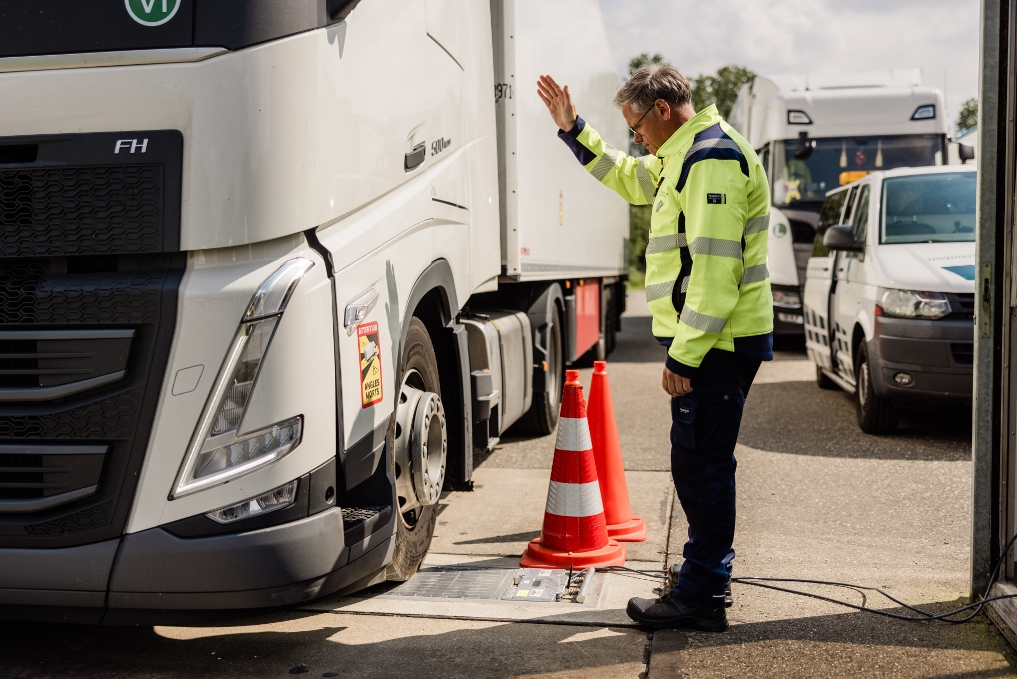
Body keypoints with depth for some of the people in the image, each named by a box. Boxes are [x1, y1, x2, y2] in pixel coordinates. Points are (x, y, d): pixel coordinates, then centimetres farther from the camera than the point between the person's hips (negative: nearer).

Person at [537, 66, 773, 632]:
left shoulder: (713, 159, -15)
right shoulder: (685, 158, 19)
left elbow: (714, 270, -23)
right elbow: (625, 176, 36)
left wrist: (684, 354, -22)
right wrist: (573, 128, 27)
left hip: (716, 343, -11)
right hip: (709, 341, 11)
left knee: (701, 462, -7)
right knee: (701, 460, 18)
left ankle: (701, 597, 0)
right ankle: (708, 569, 32)